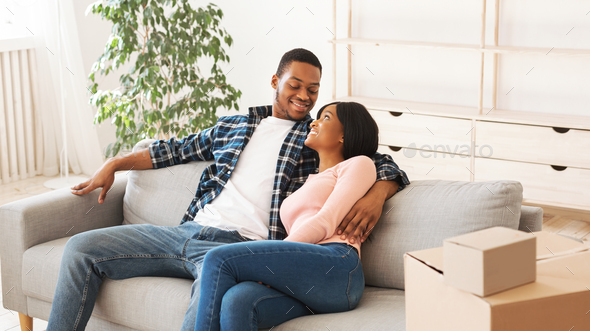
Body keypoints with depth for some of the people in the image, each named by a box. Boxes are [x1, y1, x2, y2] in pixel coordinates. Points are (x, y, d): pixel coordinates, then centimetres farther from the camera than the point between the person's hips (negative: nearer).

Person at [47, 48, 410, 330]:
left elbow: (389, 167, 7)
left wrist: (375, 197, -17)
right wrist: (114, 164, 28)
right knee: (81, 247, -3)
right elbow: (177, 149, 33)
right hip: (188, 231, 6)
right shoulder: (233, 125, 23)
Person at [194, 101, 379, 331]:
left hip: (335, 268, -6)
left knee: (219, 259, -21)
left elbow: (326, 223, 0)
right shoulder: (306, 185, 39)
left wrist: (267, 258, -7)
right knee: (235, 303, -29)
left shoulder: (359, 164, 16)